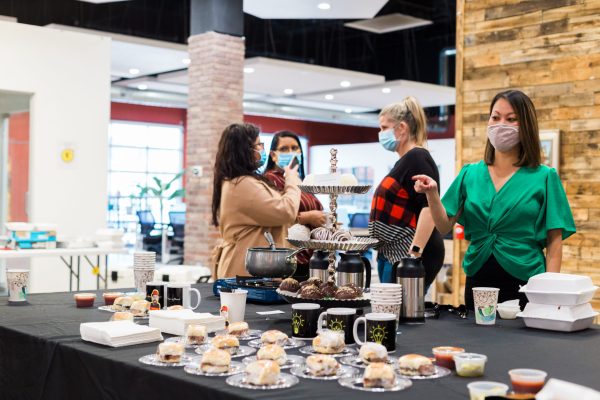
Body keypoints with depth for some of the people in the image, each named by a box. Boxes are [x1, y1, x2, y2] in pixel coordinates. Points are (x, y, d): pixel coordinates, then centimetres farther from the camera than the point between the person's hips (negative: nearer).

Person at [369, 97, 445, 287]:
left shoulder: (416, 158, -12)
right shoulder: (404, 161, 19)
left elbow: (430, 207, -23)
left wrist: (415, 252, -27)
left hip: (408, 257, -10)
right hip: (393, 255, 10)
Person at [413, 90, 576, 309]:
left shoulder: (544, 177, -3)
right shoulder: (470, 174, 5)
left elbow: (554, 241, -3)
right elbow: (445, 226, 1)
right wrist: (432, 194, -16)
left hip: (525, 285, -2)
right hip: (477, 283, 3)